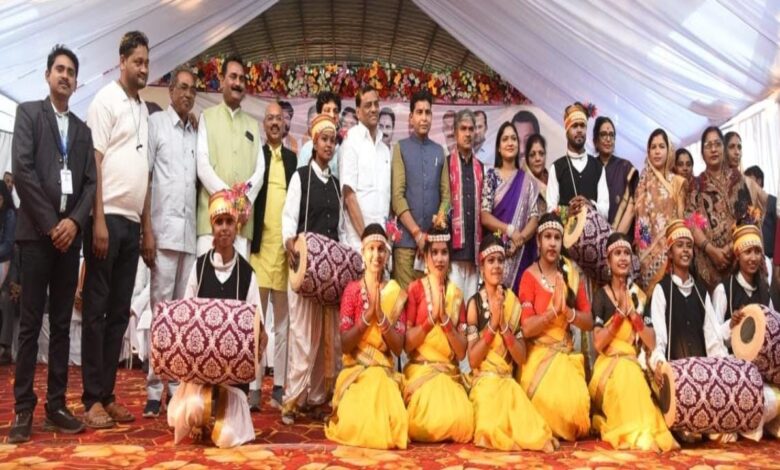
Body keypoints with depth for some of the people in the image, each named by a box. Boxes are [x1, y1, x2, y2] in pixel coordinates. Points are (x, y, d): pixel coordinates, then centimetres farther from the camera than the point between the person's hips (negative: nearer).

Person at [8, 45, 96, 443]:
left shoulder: (82, 129, 17)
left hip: (69, 235, 4)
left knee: (62, 324, 5)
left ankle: (56, 405, 10)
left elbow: (91, 182, 9)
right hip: (35, 232, -4)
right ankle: (23, 409, 3)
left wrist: (74, 221, -8)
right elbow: (22, 170, -6)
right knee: (30, 323, -3)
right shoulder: (28, 112, 6)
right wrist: (50, 223, -11)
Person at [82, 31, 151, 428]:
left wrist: (147, 224, 13)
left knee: (120, 311, 9)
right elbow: (94, 162, -9)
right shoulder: (106, 101, -2)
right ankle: (92, 399, 6)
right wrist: (99, 220, -16)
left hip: (132, 222, 7)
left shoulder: (143, 109, 17)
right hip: (107, 218, -7)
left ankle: (108, 395, 17)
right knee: (96, 309, -1)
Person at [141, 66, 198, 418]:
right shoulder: (156, 123, 4)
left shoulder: (197, 132, 16)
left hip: (191, 232, 4)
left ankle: (178, 386, 12)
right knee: (160, 309, -3)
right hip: (163, 230, -4)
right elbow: (143, 178, -2)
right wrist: (147, 230, -9)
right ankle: (154, 391, 1)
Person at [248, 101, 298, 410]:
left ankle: (279, 385, 13)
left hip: (286, 246, 2)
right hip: (259, 244, -2)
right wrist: (247, 237, -11)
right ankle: (253, 385, 5)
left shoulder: (293, 158, 14)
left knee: (283, 318, 6)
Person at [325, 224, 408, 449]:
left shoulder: (396, 293, 3)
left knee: (391, 424, -25)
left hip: (384, 372, 1)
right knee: (354, 424, -24)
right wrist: (366, 316, -19)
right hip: (355, 371, -1)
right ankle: (344, 415, 4)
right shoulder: (352, 289, 0)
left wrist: (381, 316, -17)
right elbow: (344, 345, -6)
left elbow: (398, 348, -2)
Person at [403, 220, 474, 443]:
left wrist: (445, 318, -12)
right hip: (420, 370, -3)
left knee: (462, 421, -22)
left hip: (450, 374, 3)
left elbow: (462, 352, 2)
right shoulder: (415, 289, -1)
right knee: (432, 419, -27)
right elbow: (407, 344, -6)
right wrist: (432, 317, -17)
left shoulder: (456, 294, 8)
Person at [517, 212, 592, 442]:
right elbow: (527, 328, -14)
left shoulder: (571, 274, 6)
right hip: (538, 356, -3)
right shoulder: (529, 277, -6)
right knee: (550, 401, -27)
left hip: (566, 356, 4)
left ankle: (567, 433, 9)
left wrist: (567, 311, -14)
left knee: (576, 402, -22)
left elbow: (589, 322, 4)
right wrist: (553, 310, -22)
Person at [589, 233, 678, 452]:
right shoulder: (601, 295, 1)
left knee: (631, 376, -29)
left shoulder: (640, 295, 11)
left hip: (634, 364, 3)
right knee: (624, 377, -33)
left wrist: (632, 312, -8)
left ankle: (643, 432, -13)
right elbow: (598, 343, -10)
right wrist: (620, 312, -14)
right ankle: (632, 433, -23)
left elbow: (652, 344, 2)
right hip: (610, 365, -3)